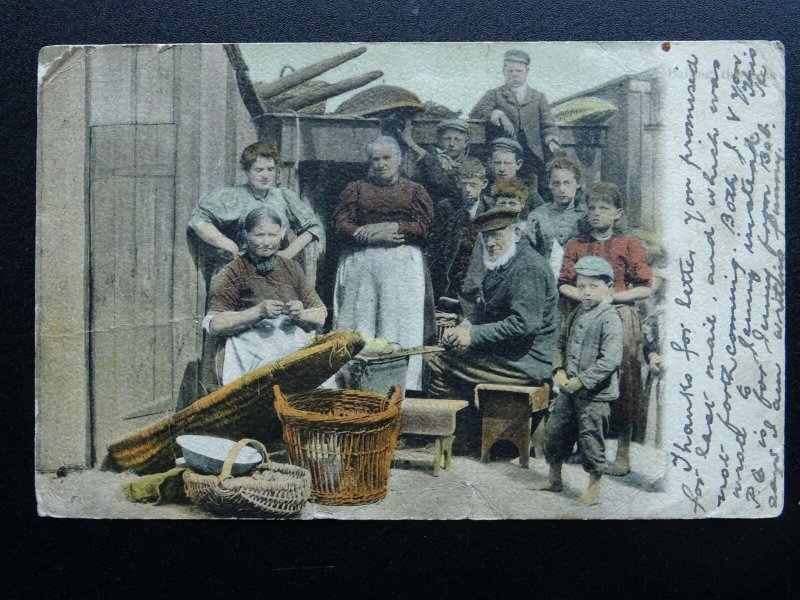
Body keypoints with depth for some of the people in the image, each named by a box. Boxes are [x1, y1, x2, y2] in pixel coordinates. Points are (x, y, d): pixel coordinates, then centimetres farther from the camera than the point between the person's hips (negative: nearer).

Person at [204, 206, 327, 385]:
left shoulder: (291, 268, 19)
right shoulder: (232, 273, 6)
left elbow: (321, 316, 17)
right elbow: (214, 324, -4)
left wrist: (300, 314, -6)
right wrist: (258, 312, -14)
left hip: (299, 345, 5)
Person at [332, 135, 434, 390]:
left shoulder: (414, 191, 14)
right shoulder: (356, 189, 17)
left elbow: (423, 226, 0)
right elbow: (341, 222, 5)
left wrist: (391, 228, -10)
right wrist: (371, 235, -10)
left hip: (402, 265, -1)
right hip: (361, 264, 1)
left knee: (400, 326, -6)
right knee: (359, 322, -4)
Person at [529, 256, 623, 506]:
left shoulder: (610, 319, -14)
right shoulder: (577, 314, 9)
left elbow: (610, 360, -21)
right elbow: (562, 343, 17)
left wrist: (581, 380, -22)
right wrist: (559, 370, 0)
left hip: (595, 394, -8)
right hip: (569, 390, 8)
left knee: (590, 441, 1)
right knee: (554, 431, 16)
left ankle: (593, 491, 18)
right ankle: (554, 479, 34)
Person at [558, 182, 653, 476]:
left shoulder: (629, 245, 3)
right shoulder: (575, 245, 12)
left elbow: (645, 288, -1)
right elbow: (564, 285, 9)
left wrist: (612, 296, -12)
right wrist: (584, 295, -10)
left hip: (620, 318, -3)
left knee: (622, 383, -3)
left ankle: (623, 452, 6)